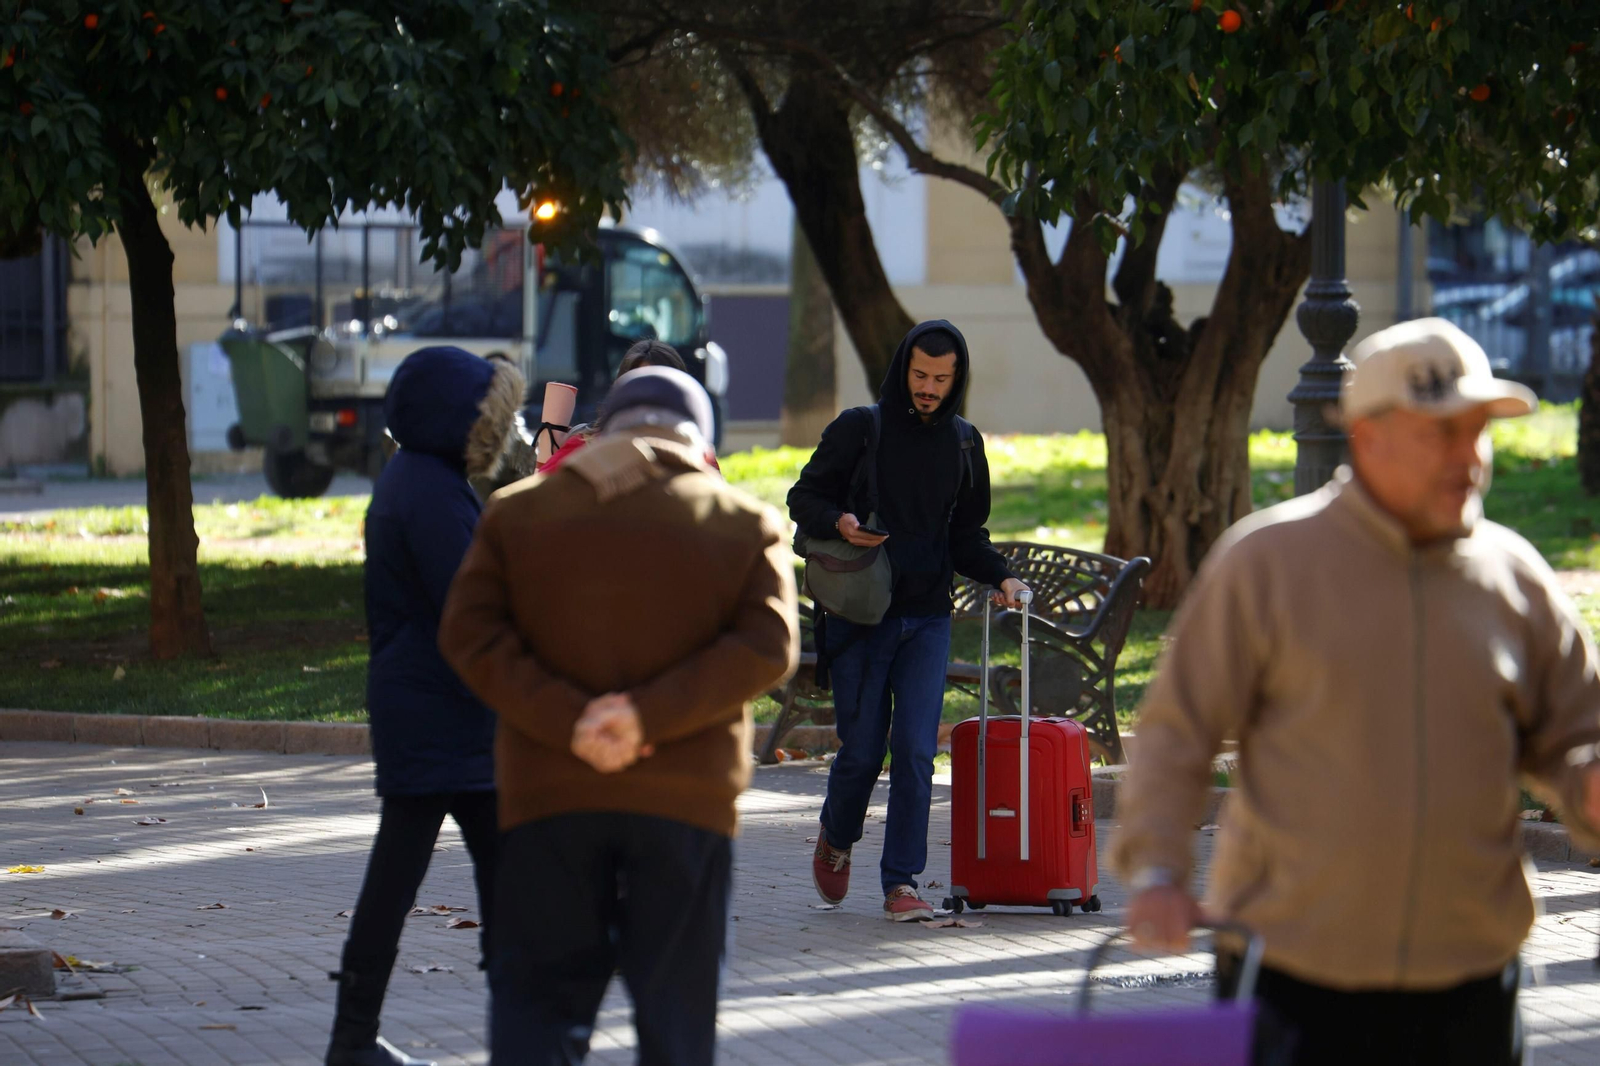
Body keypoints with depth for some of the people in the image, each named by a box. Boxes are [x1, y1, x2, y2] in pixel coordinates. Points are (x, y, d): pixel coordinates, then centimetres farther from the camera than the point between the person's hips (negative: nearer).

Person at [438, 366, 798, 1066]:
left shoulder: (517, 514, 8)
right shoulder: (746, 526, 5)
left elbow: (469, 635, -4)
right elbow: (766, 649, -9)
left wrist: (567, 722, -13)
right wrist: (649, 716, -16)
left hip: (548, 794, 0)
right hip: (686, 797, 0)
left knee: (537, 991, 3)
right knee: (675, 1004, 9)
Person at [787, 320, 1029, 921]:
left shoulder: (963, 443, 10)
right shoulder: (859, 429, -1)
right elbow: (804, 498, 1)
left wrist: (1000, 577, 0)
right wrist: (838, 523, -20)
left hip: (927, 620, 2)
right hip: (859, 617, -2)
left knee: (915, 752, -8)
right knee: (862, 752, 0)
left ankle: (901, 883, -4)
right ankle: (836, 840, 29)